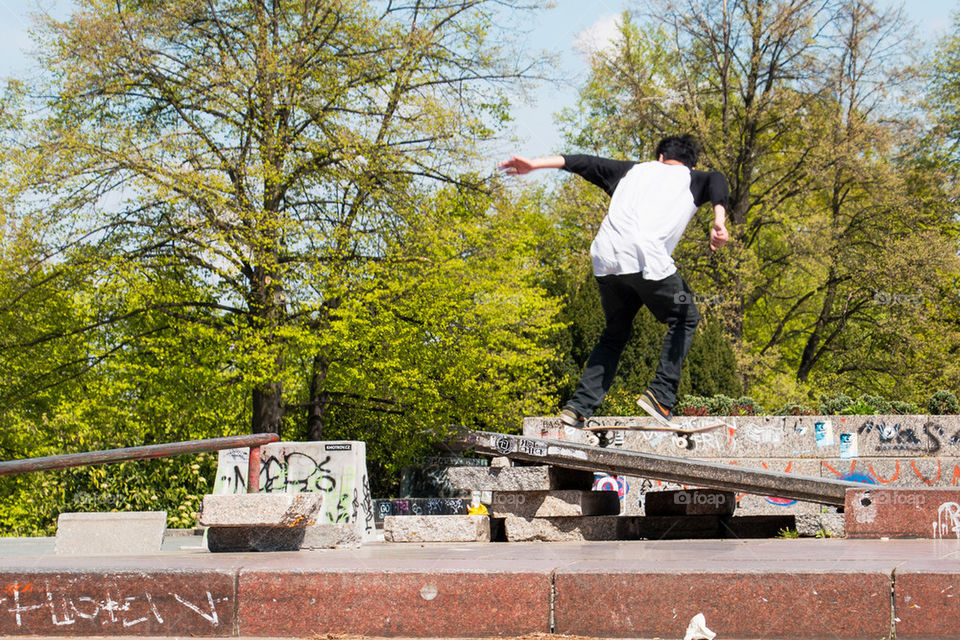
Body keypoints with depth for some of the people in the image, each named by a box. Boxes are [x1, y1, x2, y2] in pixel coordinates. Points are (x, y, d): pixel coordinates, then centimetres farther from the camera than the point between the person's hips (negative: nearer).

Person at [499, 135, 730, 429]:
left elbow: (586, 163, 25)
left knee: (615, 333, 23)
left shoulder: (633, 170, 31)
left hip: (606, 261, 4)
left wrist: (534, 164, 23)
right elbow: (717, 181, 0)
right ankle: (660, 396, 6)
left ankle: (579, 407, 12)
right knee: (685, 318, 20)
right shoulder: (692, 179, 22)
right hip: (647, 259, -4)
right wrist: (719, 222, -17)